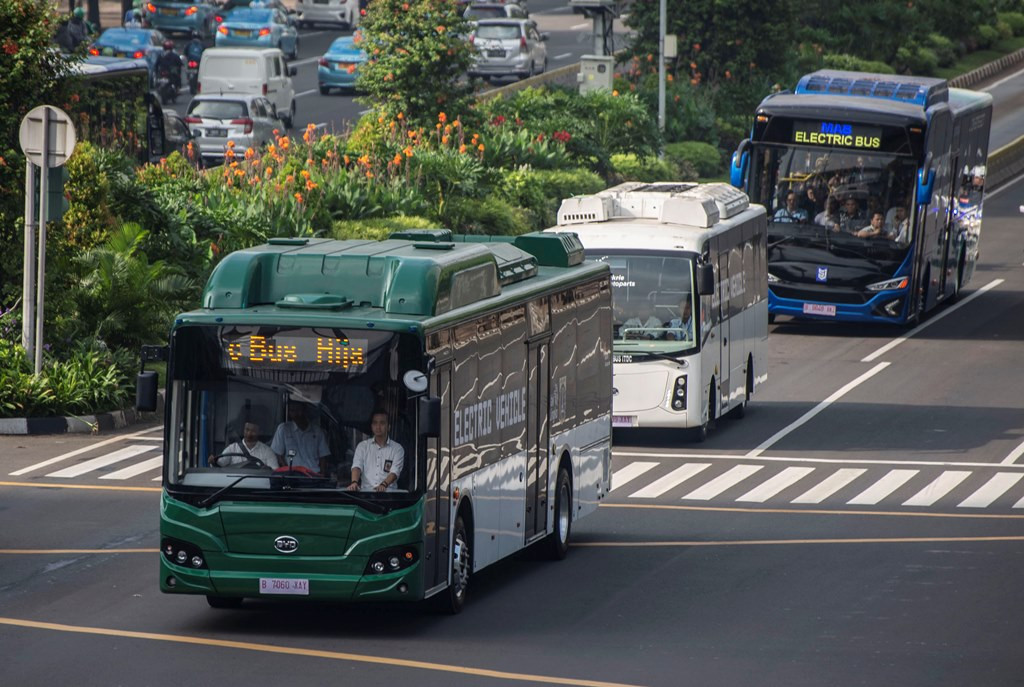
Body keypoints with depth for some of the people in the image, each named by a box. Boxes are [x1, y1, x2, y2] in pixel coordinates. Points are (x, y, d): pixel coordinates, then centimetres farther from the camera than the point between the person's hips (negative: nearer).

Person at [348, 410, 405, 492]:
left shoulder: (397, 448, 10)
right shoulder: (363, 446, 16)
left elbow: (395, 471, -4)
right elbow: (357, 466, 1)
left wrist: (384, 484, -26)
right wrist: (354, 482, -23)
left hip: (388, 492, -1)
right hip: (366, 490, 1)